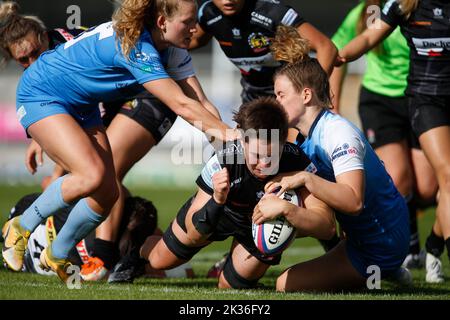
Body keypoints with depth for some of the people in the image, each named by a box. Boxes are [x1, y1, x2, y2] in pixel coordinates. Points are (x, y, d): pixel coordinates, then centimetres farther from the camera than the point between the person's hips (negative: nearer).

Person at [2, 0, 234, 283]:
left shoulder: (172, 50, -6)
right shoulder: (135, 47, -33)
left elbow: (201, 104, -12)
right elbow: (182, 105, -36)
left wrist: (226, 136, -26)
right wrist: (229, 134, -36)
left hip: (82, 107, 9)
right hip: (40, 97, -9)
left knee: (108, 194, 0)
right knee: (93, 176, -27)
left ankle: (57, 257, 21)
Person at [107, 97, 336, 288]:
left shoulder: (296, 162, -42)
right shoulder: (224, 161, -42)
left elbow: (327, 227, -49)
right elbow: (193, 234, -39)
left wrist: (286, 209, -67)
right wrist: (217, 201, -59)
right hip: (215, 209, 0)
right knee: (159, 261, 19)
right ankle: (139, 252, 56)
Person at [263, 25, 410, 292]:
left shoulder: (338, 133, -21)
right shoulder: (304, 137, 8)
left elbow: (353, 201, -33)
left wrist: (305, 179, -39)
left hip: (378, 247, -9)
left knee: (286, 285, -10)